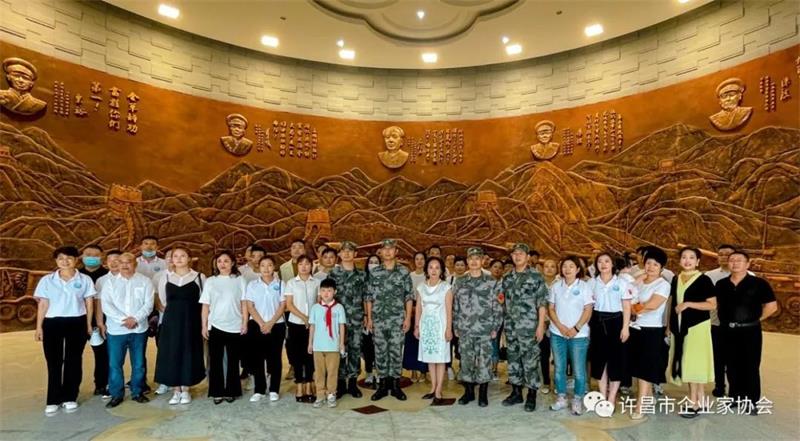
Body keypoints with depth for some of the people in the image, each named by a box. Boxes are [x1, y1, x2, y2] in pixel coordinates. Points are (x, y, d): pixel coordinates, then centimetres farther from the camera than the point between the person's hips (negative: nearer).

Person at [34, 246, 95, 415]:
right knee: (54, 362, 4)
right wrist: (39, 327, 2)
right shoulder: (47, 280, 3)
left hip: (77, 323, 0)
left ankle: (70, 397, 18)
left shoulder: (85, 280, 1)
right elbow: (43, 304, 4)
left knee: (73, 361, 6)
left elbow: (89, 303, 4)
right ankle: (53, 400, 14)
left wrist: (88, 324, 2)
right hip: (52, 324, 0)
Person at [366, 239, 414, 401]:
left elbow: (409, 296, 1)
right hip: (378, 319, 1)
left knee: (396, 351, 3)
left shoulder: (404, 272, 1)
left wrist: (408, 317, -5)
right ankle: (383, 385, 17)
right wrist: (369, 318, 3)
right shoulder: (374, 272, 5)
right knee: (380, 352, 6)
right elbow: (369, 297, 7)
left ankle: (395, 385, 15)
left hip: (398, 319, -1)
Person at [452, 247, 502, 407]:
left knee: (484, 362, 2)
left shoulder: (491, 282, 0)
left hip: (485, 330, -2)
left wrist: (495, 328, -4)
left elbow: (497, 307, 0)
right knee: (466, 361, 7)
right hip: (465, 330, 2)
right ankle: (469, 392, 22)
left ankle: (483, 394, 16)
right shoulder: (460, 282, 6)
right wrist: (456, 327, 5)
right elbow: (455, 307, 8)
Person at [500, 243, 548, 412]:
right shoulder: (507, 278, 10)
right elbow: (503, 301, 16)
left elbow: (542, 302, -8)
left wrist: (540, 325, -12)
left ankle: (531, 396, 12)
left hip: (529, 327, -5)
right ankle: (516, 392, 24)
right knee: (513, 360, 11)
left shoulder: (536, 276, -5)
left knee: (530, 361, 1)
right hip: (511, 327, 5)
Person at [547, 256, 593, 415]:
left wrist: (576, 328, -13)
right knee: (559, 368, 8)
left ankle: (577, 400, 13)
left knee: (579, 370, 0)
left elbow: (588, 310, -5)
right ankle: (561, 398, 20)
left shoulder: (584, 286, -1)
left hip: (578, 334, -3)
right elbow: (551, 309, 6)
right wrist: (561, 326, -8)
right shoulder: (556, 286, 6)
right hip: (557, 333, 3)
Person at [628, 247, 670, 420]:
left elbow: (652, 305, -20)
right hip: (636, 329, 6)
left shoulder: (663, 285, -9)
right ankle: (649, 397, 31)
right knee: (640, 367, 14)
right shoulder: (639, 282, 10)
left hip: (652, 331, -6)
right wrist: (640, 307, -13)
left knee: (646, 368, -5)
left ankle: (639, 407, -3)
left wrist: (636, 306, -4)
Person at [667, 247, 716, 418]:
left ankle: (694, 403, 2)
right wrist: (670, 325, 12)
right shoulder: (676, 279, 11)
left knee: (693, 362, -5)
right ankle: (700, 399, 20)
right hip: (679, 326, 6)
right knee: (686, 363, 9)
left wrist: (688, 304, -19)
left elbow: (712, 304, -11)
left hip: (697, 326, -6)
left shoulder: (703, 280, -7)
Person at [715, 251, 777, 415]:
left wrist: (756, 319, -5)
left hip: (749, 331, -4)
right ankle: (736, 397, 25)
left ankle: (751, 402, 13)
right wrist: (726, 318, 9)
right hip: (727, 331, 4)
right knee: (732, 366, 12)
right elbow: (716, 304, 19)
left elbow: (772, 306, -8)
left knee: (750, 367, 2)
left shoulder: (758, 283, -8)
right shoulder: (721, 284, 5)